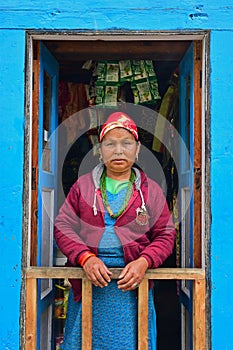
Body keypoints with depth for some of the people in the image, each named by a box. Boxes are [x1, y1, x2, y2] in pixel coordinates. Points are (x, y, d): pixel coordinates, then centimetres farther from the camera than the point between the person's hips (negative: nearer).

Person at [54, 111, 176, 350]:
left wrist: (144, 262, -14)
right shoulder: (83, 185, 8)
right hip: (88, 282, 1)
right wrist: (85, 258, -14)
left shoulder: (151, 190, 8)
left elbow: (165, 235, 5)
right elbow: (62, 227, 3)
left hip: (133, 282, 0)